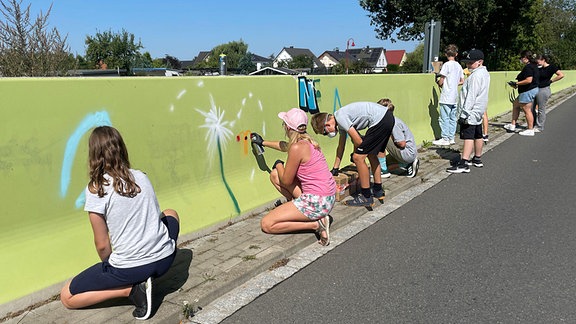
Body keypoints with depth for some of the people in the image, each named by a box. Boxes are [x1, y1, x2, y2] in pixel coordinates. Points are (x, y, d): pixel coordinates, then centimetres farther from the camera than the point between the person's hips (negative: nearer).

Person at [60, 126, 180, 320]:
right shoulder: (142, 177, 4)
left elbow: (102, 246, -8)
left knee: (67, 297, 16)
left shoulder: (96, 189, -10)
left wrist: (108, 267, 16)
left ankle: (131, 289, -3)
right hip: (164, 259, 4)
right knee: (170, 215, 34)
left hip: (129, 268, -4)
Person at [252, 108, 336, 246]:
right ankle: (301, 209, 11)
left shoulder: (297, 148, -20)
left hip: (317, 202, -9)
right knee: (274, 175, 16)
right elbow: (285, 146, 31)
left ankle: (315, 224, -8)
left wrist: (279, 165, 9)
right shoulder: (307, 141, 8)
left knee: (266, 224, -6)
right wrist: (263, 142, 44)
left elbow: (286, 181, -11)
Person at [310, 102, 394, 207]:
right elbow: (341, 146, 28)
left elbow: (358, 141, -12)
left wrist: (355, 153, 10)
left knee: (358, 157, -6)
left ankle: (366, 198, 2)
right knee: (371, 154, 23)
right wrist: (335, 169, 35)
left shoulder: (340, 117, -12)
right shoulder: (340, 121, 18)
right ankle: (378, 190, 33)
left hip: (380, 120, -10)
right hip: (387, 116, 10)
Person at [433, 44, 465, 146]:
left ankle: (445, 138, 0)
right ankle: (451, 138, 15)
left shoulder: (446, 65, -10)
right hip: (455, 97, 7)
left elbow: (441, 82, -11)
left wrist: (438, 83, 10)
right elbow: (462, 81, 16)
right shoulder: (458, 66, 11)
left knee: (444, 118, -3)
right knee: (452, 118, 10)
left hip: (446, 97, -7)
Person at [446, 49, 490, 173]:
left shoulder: (476, 75, -16)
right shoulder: (485, 73, 16)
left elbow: (471, 96, -22)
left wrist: (465, 113, -23)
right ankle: (477, 159, 30)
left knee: (468, 136, -15)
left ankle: (464, 163, -19)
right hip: (478, 112, 11)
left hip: (471, 112, -11)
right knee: (478, 136, 17)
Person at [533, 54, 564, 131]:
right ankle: (534, 124, 23)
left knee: (541, 110, 0)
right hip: (535, 89, 8)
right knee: (531, 108, 11)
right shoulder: (540, 68, 10)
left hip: (543, 90, -8)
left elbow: (561, 75, -16)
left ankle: (539, 127, 10)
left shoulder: (551, 67, -9)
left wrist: (551, 81, -12)